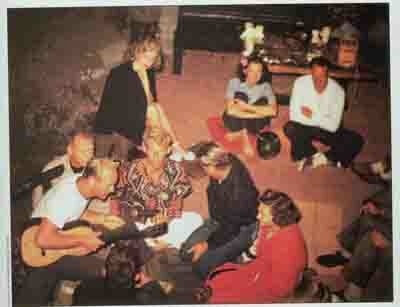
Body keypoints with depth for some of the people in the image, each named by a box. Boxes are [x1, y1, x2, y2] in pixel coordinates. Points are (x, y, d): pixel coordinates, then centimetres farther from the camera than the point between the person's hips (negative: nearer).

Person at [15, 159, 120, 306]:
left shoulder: (81, 181, -8)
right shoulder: (65, 197, -33)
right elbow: (43, 239, -38)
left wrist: (103, 219, -2)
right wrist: (83, 241, -29)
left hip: (56, 247, 9)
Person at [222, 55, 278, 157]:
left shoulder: (265, 86, -15)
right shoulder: (235, 82, -19)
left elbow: (273, 111, -29)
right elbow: (230, 110, -29)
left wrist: (247, 106, -33)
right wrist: (256, 113, -29)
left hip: (252, 123, 2)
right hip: (234, 120, -2)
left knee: (263, 101, -24)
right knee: (240, 96, -27)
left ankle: (239, 133, -13)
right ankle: (244, 137, -21)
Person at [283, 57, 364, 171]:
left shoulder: (338, 90, -18)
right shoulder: (300, 83, -19)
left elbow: (333, 125, -18)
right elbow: (294, 115, -23)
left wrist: (313, 116, -22)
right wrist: (323, 120, -20)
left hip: (328, 130, 1)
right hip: (305, 127, 0)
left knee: (356, 140, -19)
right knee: (290, 128, -33)